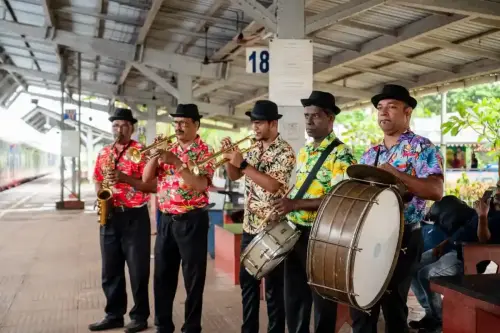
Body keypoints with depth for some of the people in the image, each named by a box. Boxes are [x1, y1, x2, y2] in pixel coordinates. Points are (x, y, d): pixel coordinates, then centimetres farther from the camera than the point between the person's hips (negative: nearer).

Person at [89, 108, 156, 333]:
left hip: (135, 217, -5)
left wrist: (125, 178, -21)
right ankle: (114, 315, 24)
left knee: (138, 270, 2)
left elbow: (153, 186, -11)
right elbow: (97, 181, 19)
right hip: (110, 216, 5)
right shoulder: (103, 153, 11)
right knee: (110, 270, 11)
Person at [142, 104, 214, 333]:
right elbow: (146, 178, 7)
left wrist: (176, 162, -26)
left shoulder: (204, 151, -6)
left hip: (192, 220, -6)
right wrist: (155, 155, -8)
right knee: (162, 275, 12)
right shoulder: (168, 149, 12)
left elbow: (200, 185, -21)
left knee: (193, 277, 3)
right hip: (166, 220, 6)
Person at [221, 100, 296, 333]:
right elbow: (233, 176, 13)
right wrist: (228, 157, -5)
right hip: (249, 226, 8)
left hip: (272, 228, -7)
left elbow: (272, 185, -24)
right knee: (247, 281, 15)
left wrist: (243, 164, -24)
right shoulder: (253, 149, 11)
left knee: (274, 286, 2)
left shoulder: (285, 152, -12)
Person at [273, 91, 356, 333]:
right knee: (293, 297, 16)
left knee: (322, 299, 6)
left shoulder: (340, 155, -14)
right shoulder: (303, 153, 12)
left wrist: (295, 204, -28)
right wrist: (284, 207, 8)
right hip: (295, 231, 8)